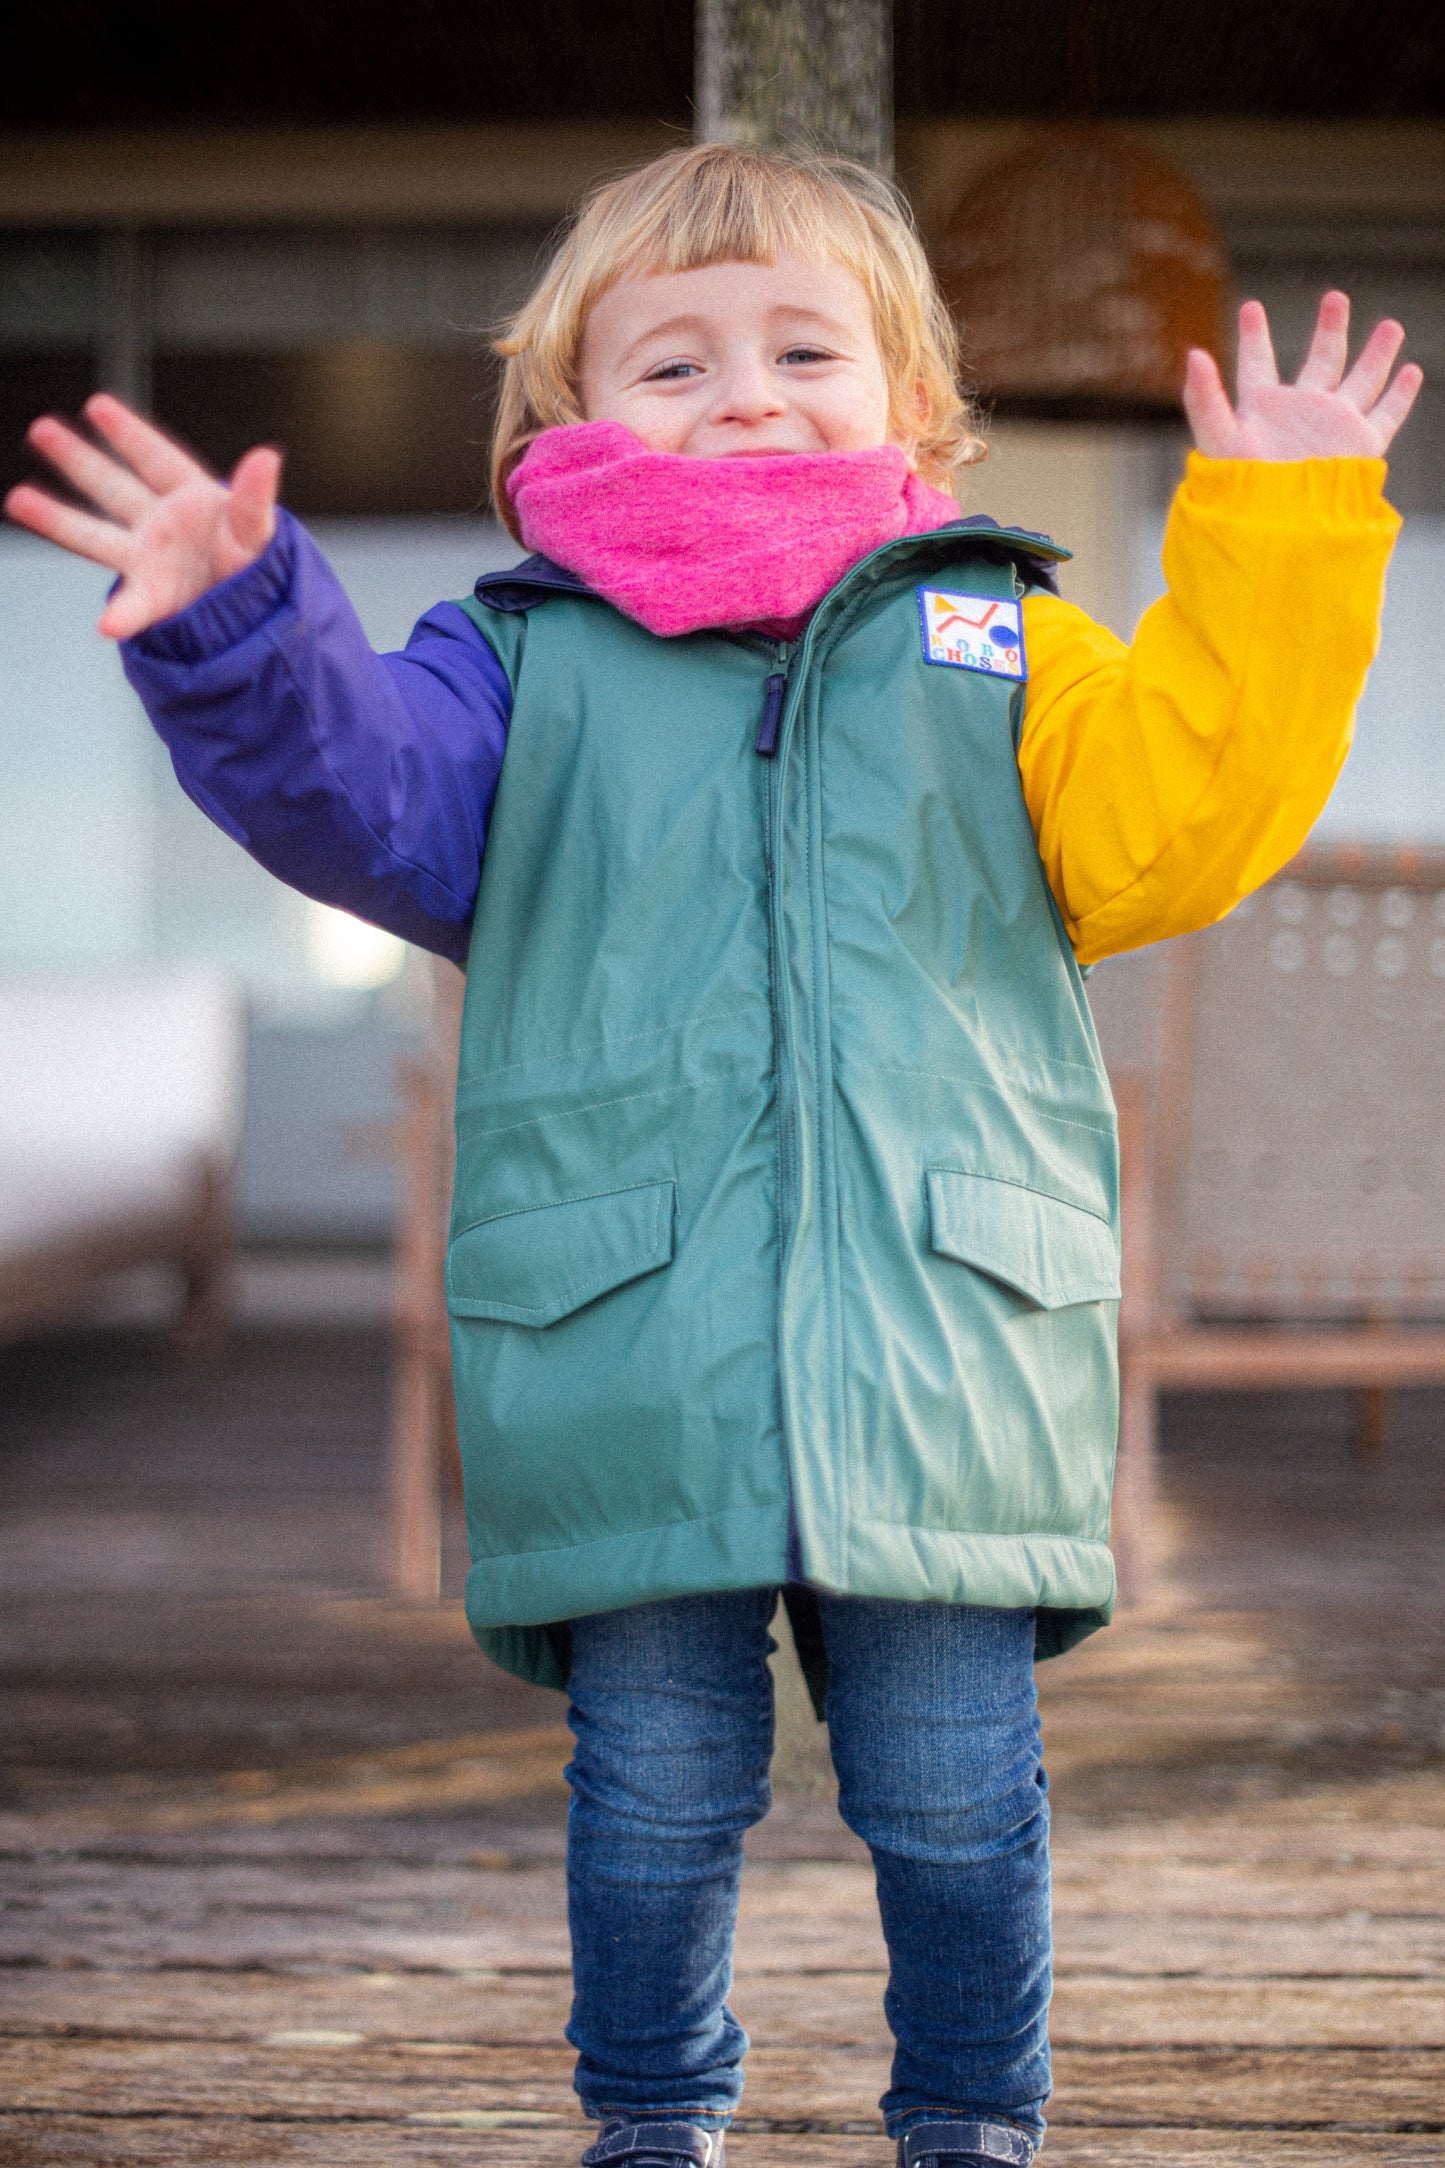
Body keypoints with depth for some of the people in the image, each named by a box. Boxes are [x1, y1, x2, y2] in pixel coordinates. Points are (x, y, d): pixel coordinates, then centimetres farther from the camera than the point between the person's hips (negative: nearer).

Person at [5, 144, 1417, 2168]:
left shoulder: (995, 644, 13)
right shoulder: (528, 667, 12)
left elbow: (1173, 826, 1)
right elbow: (355, 786, -1)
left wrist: (1273, 544, -4)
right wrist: (237, 630, -20)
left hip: (943, 1368, 0)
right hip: (626, 1375, 0)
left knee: (954, 1800, 8)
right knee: (656, 1799, 10)